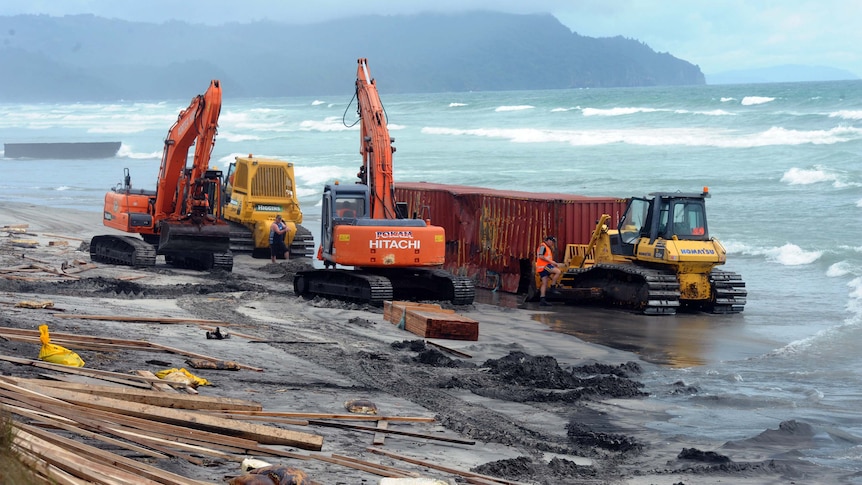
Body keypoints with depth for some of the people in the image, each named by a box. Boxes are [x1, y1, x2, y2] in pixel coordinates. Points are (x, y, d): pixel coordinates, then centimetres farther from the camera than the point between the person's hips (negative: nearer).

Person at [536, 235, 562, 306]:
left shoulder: (547, 248, 26)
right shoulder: (543, 246, -7)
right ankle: (552, 288, -18)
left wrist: (554, 263, 18)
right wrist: (551, 261, -19)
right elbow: (541, 256, -19)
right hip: (543, 266, -11)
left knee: (545, 283, 6)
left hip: (543, 267, 11)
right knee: (558, 272, -21)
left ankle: (542, 300, 3)